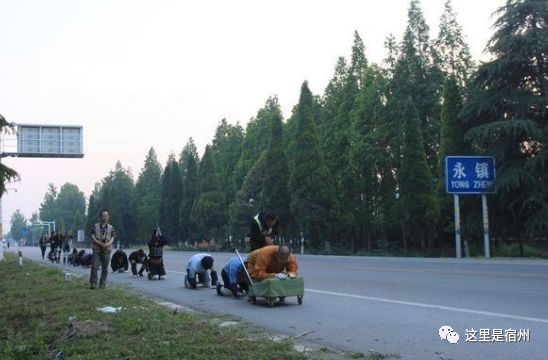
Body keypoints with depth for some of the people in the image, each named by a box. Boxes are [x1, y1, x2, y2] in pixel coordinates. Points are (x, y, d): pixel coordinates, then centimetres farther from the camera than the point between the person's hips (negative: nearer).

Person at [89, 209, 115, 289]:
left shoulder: (111, 228, 9)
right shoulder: (95, 226, 5)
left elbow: (112, 238, 2)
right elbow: (93, 237, -4)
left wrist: (108, 244, -19)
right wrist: (100, 244, -19)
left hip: (107, 250, 2)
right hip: (97, 250, -2)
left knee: (105, 268, 3)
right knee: (94, 267, -9)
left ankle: (102, 284, 12)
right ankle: (93, 284, -1)